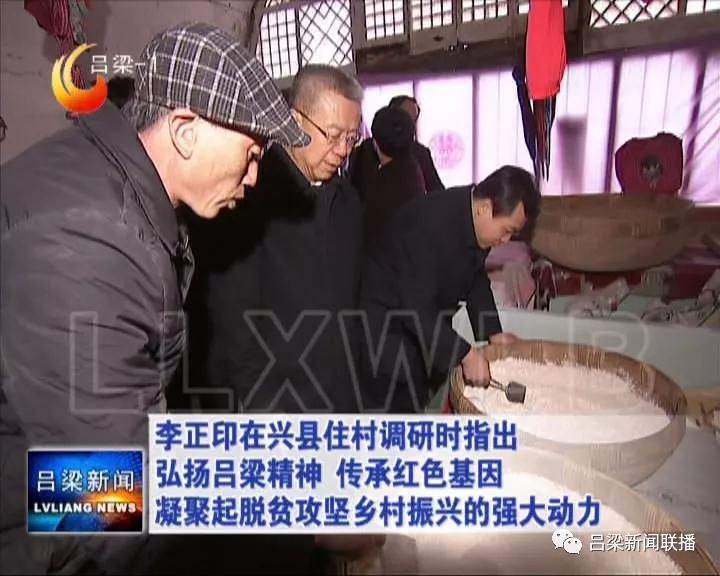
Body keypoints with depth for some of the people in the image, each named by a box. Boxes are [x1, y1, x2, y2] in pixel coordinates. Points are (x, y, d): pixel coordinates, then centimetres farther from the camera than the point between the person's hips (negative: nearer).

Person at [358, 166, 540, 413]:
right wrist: (466, 353, -31)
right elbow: (416, 308, -32)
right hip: (385, 326, -8)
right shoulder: (432, 222, -31)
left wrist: (494, 332, 3)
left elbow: (477, 279, 10)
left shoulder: (476, 219, -6)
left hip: (426, 324, 8)